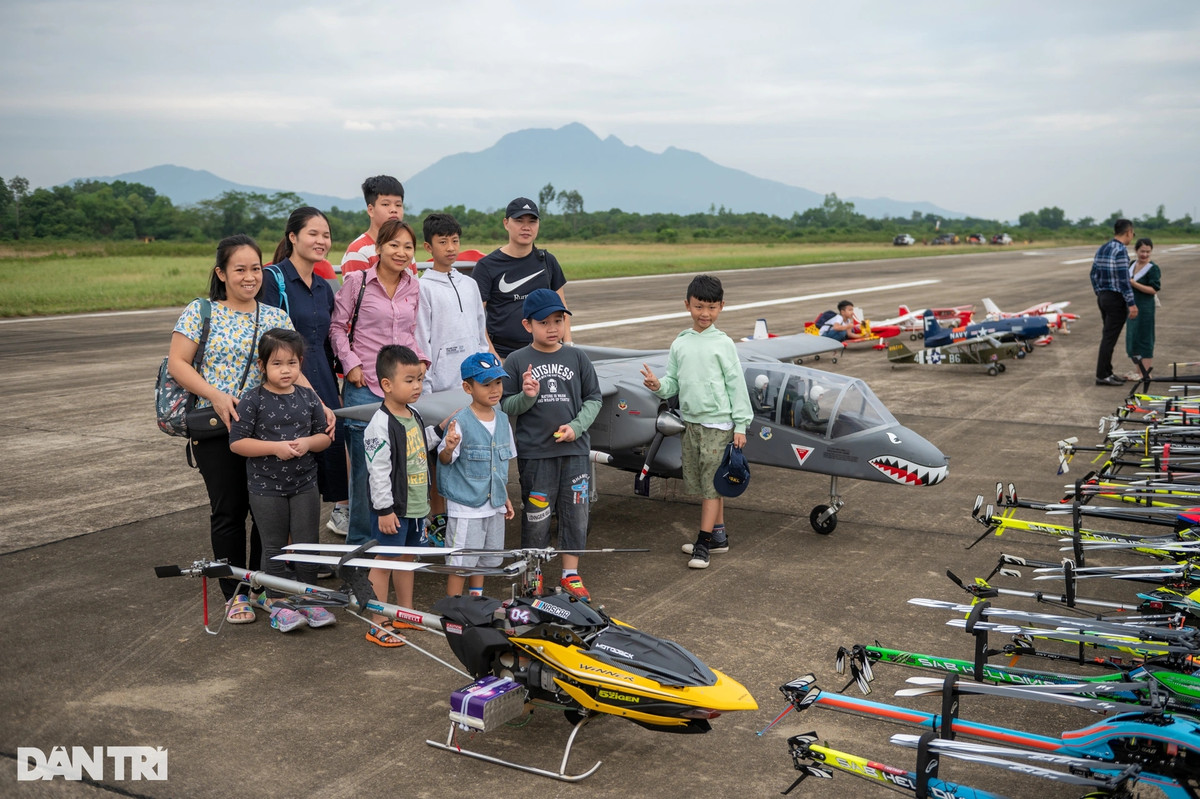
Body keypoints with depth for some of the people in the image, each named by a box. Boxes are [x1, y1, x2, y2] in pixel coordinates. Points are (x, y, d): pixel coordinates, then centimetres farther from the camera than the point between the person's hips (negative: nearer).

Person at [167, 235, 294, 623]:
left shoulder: (276, 318, 8)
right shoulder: (200, 312, 1)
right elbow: (177, 363, -3)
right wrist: (215, 394, -17)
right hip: (215, 429, -2)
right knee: (228, 510, 4)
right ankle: (235, 593, 18)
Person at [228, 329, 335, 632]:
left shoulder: (308, 398, 1)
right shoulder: (252, 400, -9)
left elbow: (324, 436, 7)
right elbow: (237, 442, -12)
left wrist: (308, 442, -15)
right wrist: (275, 447, -21)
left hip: (304, 484, 3)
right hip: (266, 487, -3)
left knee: (307, 543, 8)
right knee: (275, 547, 6)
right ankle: (277, 601, 18)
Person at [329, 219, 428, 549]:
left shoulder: (413, 286, 10)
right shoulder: (357, 282, -3)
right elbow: (337, 326, 1)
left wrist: (420, 359, 4)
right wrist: (351, 363, -8)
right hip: (365, 386, -4)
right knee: (365, 468, 0)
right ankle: (360, 541, 13)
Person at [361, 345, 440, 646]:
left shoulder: (415, 415, 8)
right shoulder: (381, 425, -19)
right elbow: (378, 471, -20)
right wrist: (385, 509, -20)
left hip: (416, 505, 8)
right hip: (393, 508, -8)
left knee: (407, 558, 19)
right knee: (384, 562, 0)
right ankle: (379, 625, 7)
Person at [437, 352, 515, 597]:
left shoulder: (502, 420, 5)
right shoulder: (460, 422, -14)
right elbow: (445, 460, -12)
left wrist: (505, 497, 19)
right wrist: (449, 448, -34)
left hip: (494, 504, 6)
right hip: (465, 506, -6)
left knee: (484, 559, 18)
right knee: (460, 562, 0)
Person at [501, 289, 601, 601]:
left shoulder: (577, 358, 4)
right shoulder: (516, 361, -2)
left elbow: (593, 398, 7)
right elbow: (506, 407, 0)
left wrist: (576, 426, -8)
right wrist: (527, 396, -19)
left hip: (574, 449, 2)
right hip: (534, 452, -2)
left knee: (576, 512, 8)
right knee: (536, 515, 7)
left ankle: (571, 574, 23)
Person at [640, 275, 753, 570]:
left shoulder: (723, 343, -5)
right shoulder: (680, 344, 7)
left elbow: (736, 385, -4)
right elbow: (673, 382, 9)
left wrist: (740, 425, -5)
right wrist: (658, 385, -14)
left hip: (718, 423, -5)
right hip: (689, 421, 5)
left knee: (712, 483, -3)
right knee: (702, 482, 12)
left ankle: (703, 542, 1)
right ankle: (718, 535, 24)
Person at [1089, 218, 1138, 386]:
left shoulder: (1102, 249, 9)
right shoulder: (1121, 251, -17)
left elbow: (1094, 275, 15)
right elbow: (1123, 279, -21)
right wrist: (1132, 303, -18)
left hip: (1103, 297, 9)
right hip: (1116, 299, -9)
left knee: (1108, 336, 14)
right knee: (1109, 338, -4)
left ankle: (1107, 372, 19)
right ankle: (1102, 376, -1)